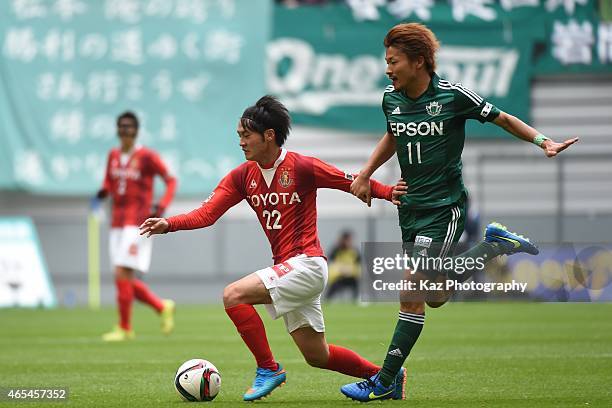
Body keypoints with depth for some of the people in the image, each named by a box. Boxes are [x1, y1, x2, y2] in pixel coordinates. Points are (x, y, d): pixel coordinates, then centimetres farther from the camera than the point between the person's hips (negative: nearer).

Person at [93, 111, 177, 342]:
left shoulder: (147, 157, -7)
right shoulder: (113, 156, 11)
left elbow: (170, 181, -3)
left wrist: (161, 206, -18)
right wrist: (102, 194, -1)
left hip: (137, 223, -7)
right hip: (118, 224, 7)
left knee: (123, 275, -13)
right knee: (127, 281, 4)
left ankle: (124, 329, -4)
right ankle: (163, 307, 24)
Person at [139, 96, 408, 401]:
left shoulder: (302, 167, -11)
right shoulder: (242, 176, 5)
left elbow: (352, 183, -5)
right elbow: (207, 214, -3)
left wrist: (387, 192, -22)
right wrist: (168, 224, -18)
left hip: (306, 263, -7)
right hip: (287, 269, 8)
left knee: (233, 295, -22)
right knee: (317, 356, 13)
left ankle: (268, 369, -9)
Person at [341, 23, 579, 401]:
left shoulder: (453, 95, -14)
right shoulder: (391, 99, 2)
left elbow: (503, 119, -2)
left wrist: (543, 141, -14)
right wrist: (366, 174, 13)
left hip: (445, 210, -7)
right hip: (411, 207, 7)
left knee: (412, 296, -11)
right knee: (436, 296, 12)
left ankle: (384, 382, -4)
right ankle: (496, 243, 29)